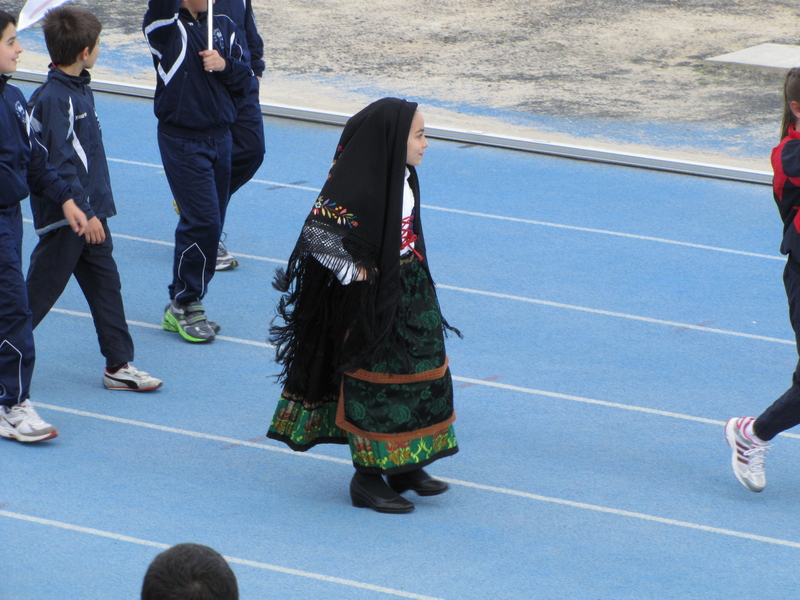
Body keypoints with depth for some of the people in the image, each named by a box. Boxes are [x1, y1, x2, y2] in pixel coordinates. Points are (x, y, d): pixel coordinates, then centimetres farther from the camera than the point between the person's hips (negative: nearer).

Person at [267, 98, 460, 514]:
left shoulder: (401, 176, 3)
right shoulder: (358, 187, -25)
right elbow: (317, 233, -30)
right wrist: (352, 272, -20)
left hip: (409, 296, 9)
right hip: (372, 304, -9)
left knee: (420, 376, 14)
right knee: (376, 384, -1)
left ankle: (405, 466, 27)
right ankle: (367, 479, 10)